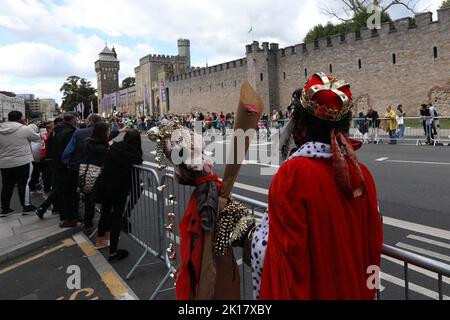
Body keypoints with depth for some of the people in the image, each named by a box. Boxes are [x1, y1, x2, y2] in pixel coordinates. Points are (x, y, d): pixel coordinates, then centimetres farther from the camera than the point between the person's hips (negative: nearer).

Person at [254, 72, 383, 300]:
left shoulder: (292, 173, -24)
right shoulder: (360, 172, -7)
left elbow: (288, 253, -23)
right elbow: (374, 244, 1)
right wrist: (366, 292, 15)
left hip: (311, 290, -5)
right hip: (355, 291, 5)